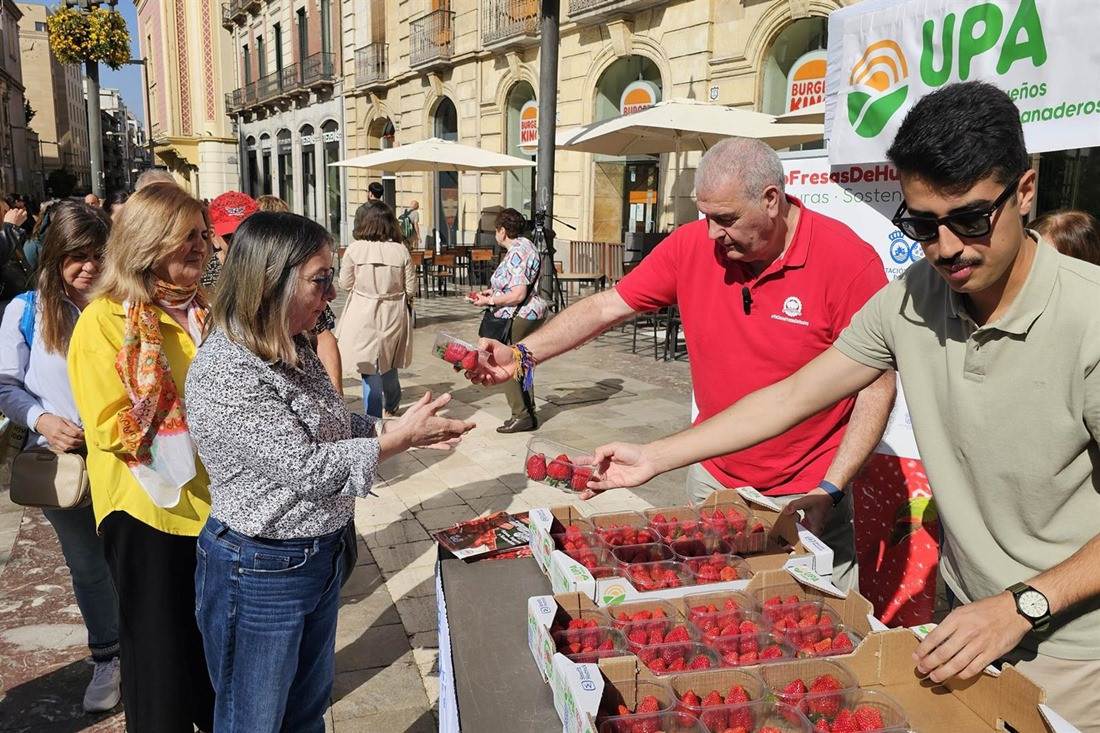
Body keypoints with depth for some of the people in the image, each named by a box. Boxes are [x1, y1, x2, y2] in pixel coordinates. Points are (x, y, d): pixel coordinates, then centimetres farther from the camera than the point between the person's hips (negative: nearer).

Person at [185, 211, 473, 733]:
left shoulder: (293, 352, 2)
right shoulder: (223, 373, -26)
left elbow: (325, 429, 11)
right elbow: (303, 467, -26)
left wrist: (402, 428, -3)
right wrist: (399, 437, -19)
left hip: (320, 555, 8)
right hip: (259, 572, -8)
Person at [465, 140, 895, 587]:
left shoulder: (848, 259, -16)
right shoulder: (692, 245, -5)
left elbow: (877, 386, -13)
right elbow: (608, 306, -2)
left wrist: (830, 491, -18)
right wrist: (519, 354, -13)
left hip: (806, 496, -3)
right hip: (712, 478, 4)